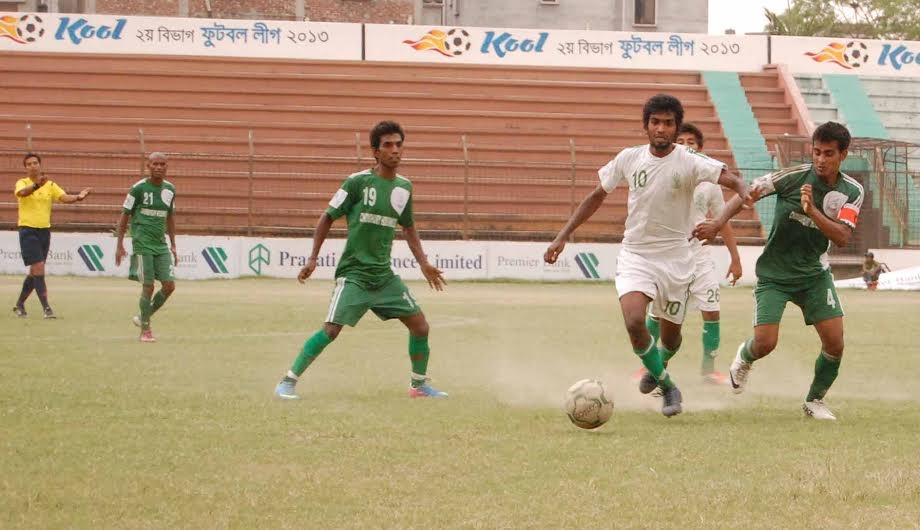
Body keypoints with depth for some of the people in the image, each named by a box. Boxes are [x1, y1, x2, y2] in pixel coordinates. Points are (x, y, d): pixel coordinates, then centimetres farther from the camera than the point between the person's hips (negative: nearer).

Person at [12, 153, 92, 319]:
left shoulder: (50, 185, 7)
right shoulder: (22, 183, -4)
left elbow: (64, 197, -8)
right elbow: (22, 192, -29)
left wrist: (78, 197, -30)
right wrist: (37, 185, -49)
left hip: (44, 230, 5)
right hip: (28, 229, -5)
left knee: (34, 272, 12)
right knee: (39, 267, -15)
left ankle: (19, 304, 28)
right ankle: (46, 308, -15)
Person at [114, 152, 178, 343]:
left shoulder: (170, 189, 8)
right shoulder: (139, 188, -7)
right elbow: (125, 215, -1)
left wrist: (173, 245, 19)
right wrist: (119, 245, -3)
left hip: (161, 245, 5)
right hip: (142, 244, -5)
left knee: (169, 285, -2)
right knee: (148, 286, -6)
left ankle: (143, 317, 19)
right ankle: (145, 329, 8)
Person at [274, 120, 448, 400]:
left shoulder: (404, 187, 7)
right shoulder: (358, 182, -10)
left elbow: (408, 228, 21)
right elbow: (328, 217, -2)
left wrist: (424, 264, 13)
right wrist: (313, 258, -7)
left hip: (384, 275, 6)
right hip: (353, 273, -6)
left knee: (420, 325, 2)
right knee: (331, 329, -18)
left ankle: (419, 383, 22)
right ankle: (288, 382, -7)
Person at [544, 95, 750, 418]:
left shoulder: (689, 163, -12)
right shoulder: (628, 159, -3)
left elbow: (733, 181, -23)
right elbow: (597, 197, 10)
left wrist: (745, 195, -47)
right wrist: (563, 236, 7)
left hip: (675, 258, -1)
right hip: (635, 255, 1)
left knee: (670, 336, 11)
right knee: (634, 321, -23)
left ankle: (656, 368, 49)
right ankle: (667, 388, -2)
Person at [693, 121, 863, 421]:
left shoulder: (851, 192, -8)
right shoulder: (795, 176, -16)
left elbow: (842, 238, -19)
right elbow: (748, 192, -9)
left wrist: (812, 211, -31)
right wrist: (718, 223, -21)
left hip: (814, 273, 3)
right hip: (774, 274, -2)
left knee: (835, 342, -9)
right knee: (765, 343, -13)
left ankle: (814, 401, 16)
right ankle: (744, 358, 26)